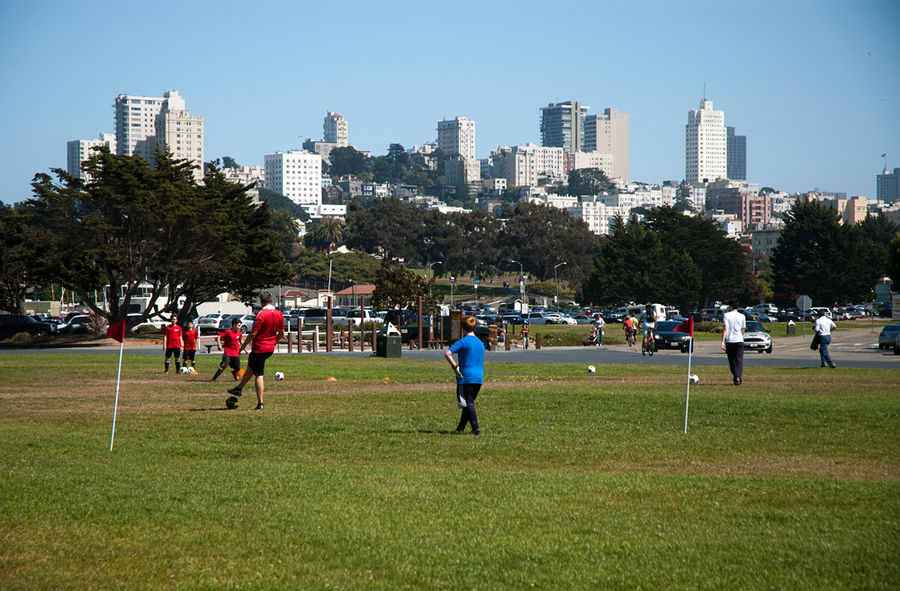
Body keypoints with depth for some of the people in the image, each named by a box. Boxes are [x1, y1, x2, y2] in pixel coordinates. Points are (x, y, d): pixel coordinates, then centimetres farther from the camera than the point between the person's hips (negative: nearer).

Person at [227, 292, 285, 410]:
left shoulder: (261, 314, -18)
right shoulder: (279, 314, 2)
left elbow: (253, 333, -18)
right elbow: (281, 333, 10)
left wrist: (243, 345, -9)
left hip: (259, 348, -7)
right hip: (270, 349, 7)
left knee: (259, 375, -2)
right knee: (251, 366, 26)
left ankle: (260, 403, -4)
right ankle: (239, 388, 38)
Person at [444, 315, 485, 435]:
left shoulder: (462, 342, -8)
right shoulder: (480, 343, 14)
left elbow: (447, 354, -21)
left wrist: (455, 367, -15)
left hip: (466, 377, -6)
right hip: (479, 377, 6)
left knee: (468, 403, -5)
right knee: (469, 402, 16)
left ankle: (476, 428, -16)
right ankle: (461, 428, 24)